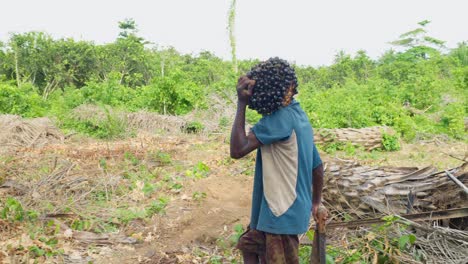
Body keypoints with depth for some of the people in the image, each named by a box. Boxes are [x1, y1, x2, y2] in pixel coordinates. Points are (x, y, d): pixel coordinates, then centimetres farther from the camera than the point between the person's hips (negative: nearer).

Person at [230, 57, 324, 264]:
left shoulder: (280, 118, -21)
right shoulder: (299, 115, 7)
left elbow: (237, 149, -28)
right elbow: (317, 167, 13)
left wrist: (241, 104, -23)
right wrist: (315, 203, 24)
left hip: (283, 213, -9)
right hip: (285, 208, 9)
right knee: (248, 246, 24)